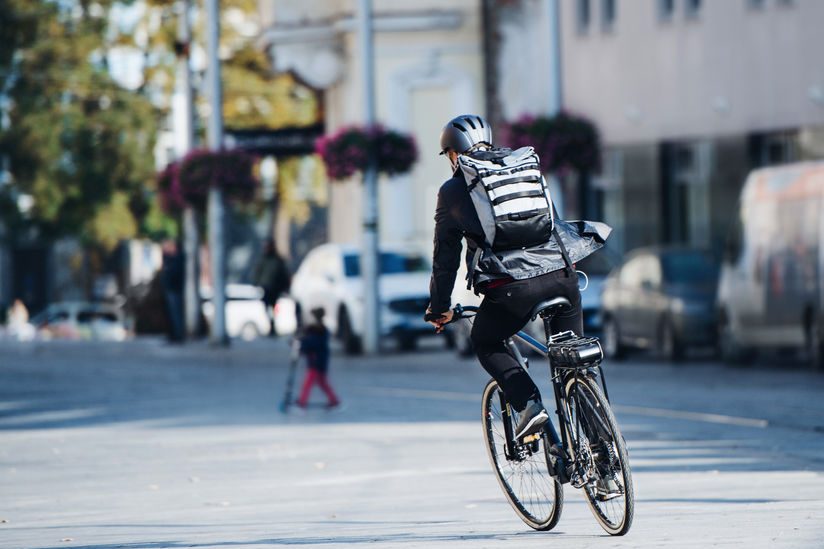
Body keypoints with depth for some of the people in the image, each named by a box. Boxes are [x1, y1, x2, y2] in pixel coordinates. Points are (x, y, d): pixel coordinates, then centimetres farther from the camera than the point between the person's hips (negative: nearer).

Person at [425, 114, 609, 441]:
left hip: (510, 286, -4)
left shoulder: (453, 191, 11)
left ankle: (529, 404, 0)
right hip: (560, 273, 4)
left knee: (485, 344, 21)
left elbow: (445, 257, 17)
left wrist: (439, 308, 29)